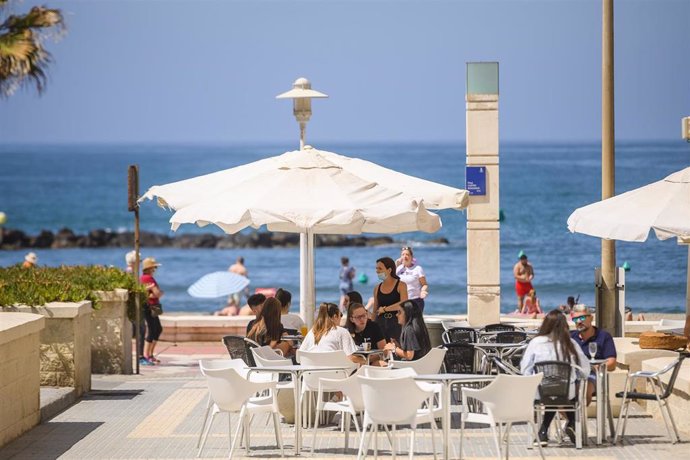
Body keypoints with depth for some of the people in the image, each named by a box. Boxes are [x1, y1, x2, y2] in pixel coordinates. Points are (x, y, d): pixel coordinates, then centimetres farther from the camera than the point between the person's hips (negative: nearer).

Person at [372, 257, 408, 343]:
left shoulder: (401, 285, 0)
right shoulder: (377, 288, 11)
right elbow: (375, 311, 13)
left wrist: (385, 309, -8)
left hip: (396, 323, -3)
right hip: (380, 323, 3)